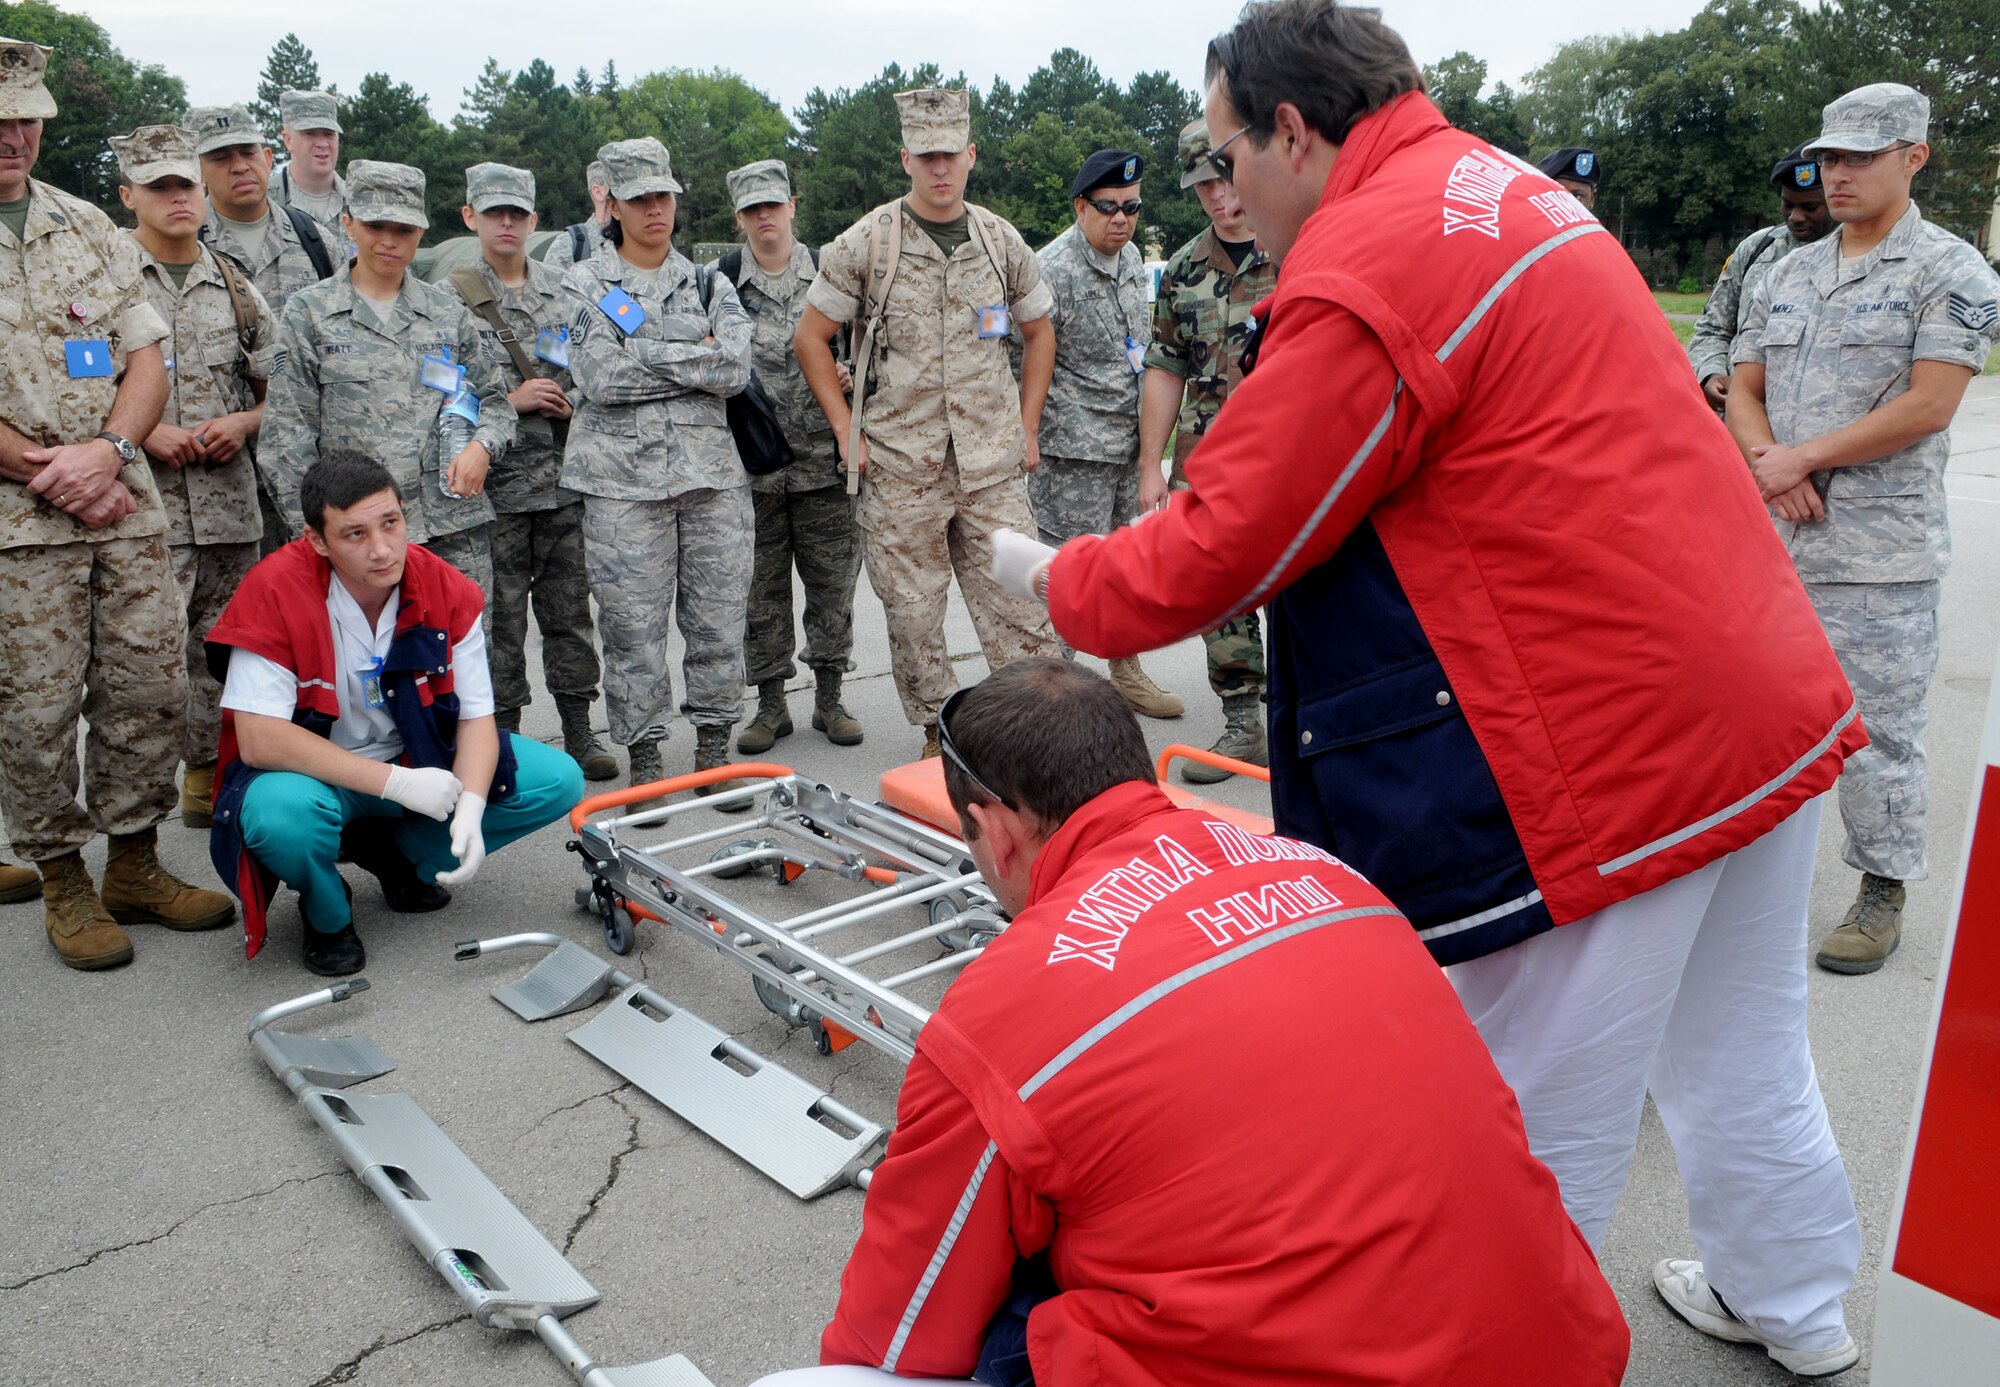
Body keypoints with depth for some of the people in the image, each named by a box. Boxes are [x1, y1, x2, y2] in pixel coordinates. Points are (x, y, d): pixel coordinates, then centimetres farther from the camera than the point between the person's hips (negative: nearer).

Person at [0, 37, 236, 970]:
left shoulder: (89, 229, 14)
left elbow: (147, 361, 10)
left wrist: (106, 451, -8)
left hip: (125, 508, 4)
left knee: (150, 685, 6)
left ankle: (134, 866, 21)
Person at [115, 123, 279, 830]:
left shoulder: (237, 290, 13)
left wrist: (243, 424, -3)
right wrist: (143, 432, -13)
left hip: (230, 503, 4)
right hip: (143, 505, -4)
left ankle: (207, 776, 23)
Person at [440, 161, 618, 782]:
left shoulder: (561, 288, 12)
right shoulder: (449, 297, 1)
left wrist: (572, 399, -2)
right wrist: (512, 400, -12)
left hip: (566, 479, 3)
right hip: (496, 483, -3)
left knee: (569, 610, 8)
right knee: (501, 619, 2)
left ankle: (579, 732, 18)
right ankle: (503, 740, 13)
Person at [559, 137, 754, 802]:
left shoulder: (709, 283, 13)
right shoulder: (585, 284, 6)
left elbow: (736, 369, -3)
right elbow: (599, 377, -10)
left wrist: (646, 354, -8)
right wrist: (696, 358, -6)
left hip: (712, 468, 2)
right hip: (623, 476, -2)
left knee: (719, 614, 4)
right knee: (633, 624, -1)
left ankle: (714, 749, 17)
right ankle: (643, 758, 12)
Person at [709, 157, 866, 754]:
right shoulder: (720, 279, 5)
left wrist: (848, 376, -5)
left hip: (824, 459, 1)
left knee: (833, 580, 4)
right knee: (760, 587, 5)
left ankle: (829, 697, 18)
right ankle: (771, 703, 17)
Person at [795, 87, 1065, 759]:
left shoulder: (1002, 242, 8)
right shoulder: (865, 243, 0)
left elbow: (1038, 332, 20)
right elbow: (810, 338, 5)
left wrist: (1027, 427, 12)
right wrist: (848, 431, -1)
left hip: (993, 465, 2)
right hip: (900, 470, -1)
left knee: (1021, 603, -2)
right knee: (913, 615, 5)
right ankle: (938, 736, 22)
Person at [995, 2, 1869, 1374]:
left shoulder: (1363, 270, -18)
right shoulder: (1510, 191, 13)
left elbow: (1222, 554, -15)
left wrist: (1056, 577, 4)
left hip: (1611, 750, -10)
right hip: (1771, 699, 10)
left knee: (1542, 1125, 7)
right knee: (1744, 1056, 26)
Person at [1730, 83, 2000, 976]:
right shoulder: (1787, 276, 16)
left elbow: (1928, 405, -12)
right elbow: (1744, 389, 12)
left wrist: (1803, 457, -13)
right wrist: (1769, 465, -7)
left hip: (1880, 554, -6)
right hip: (1772, 540, 6)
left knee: (1877, 730, -1)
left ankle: (1883, 891, 14)